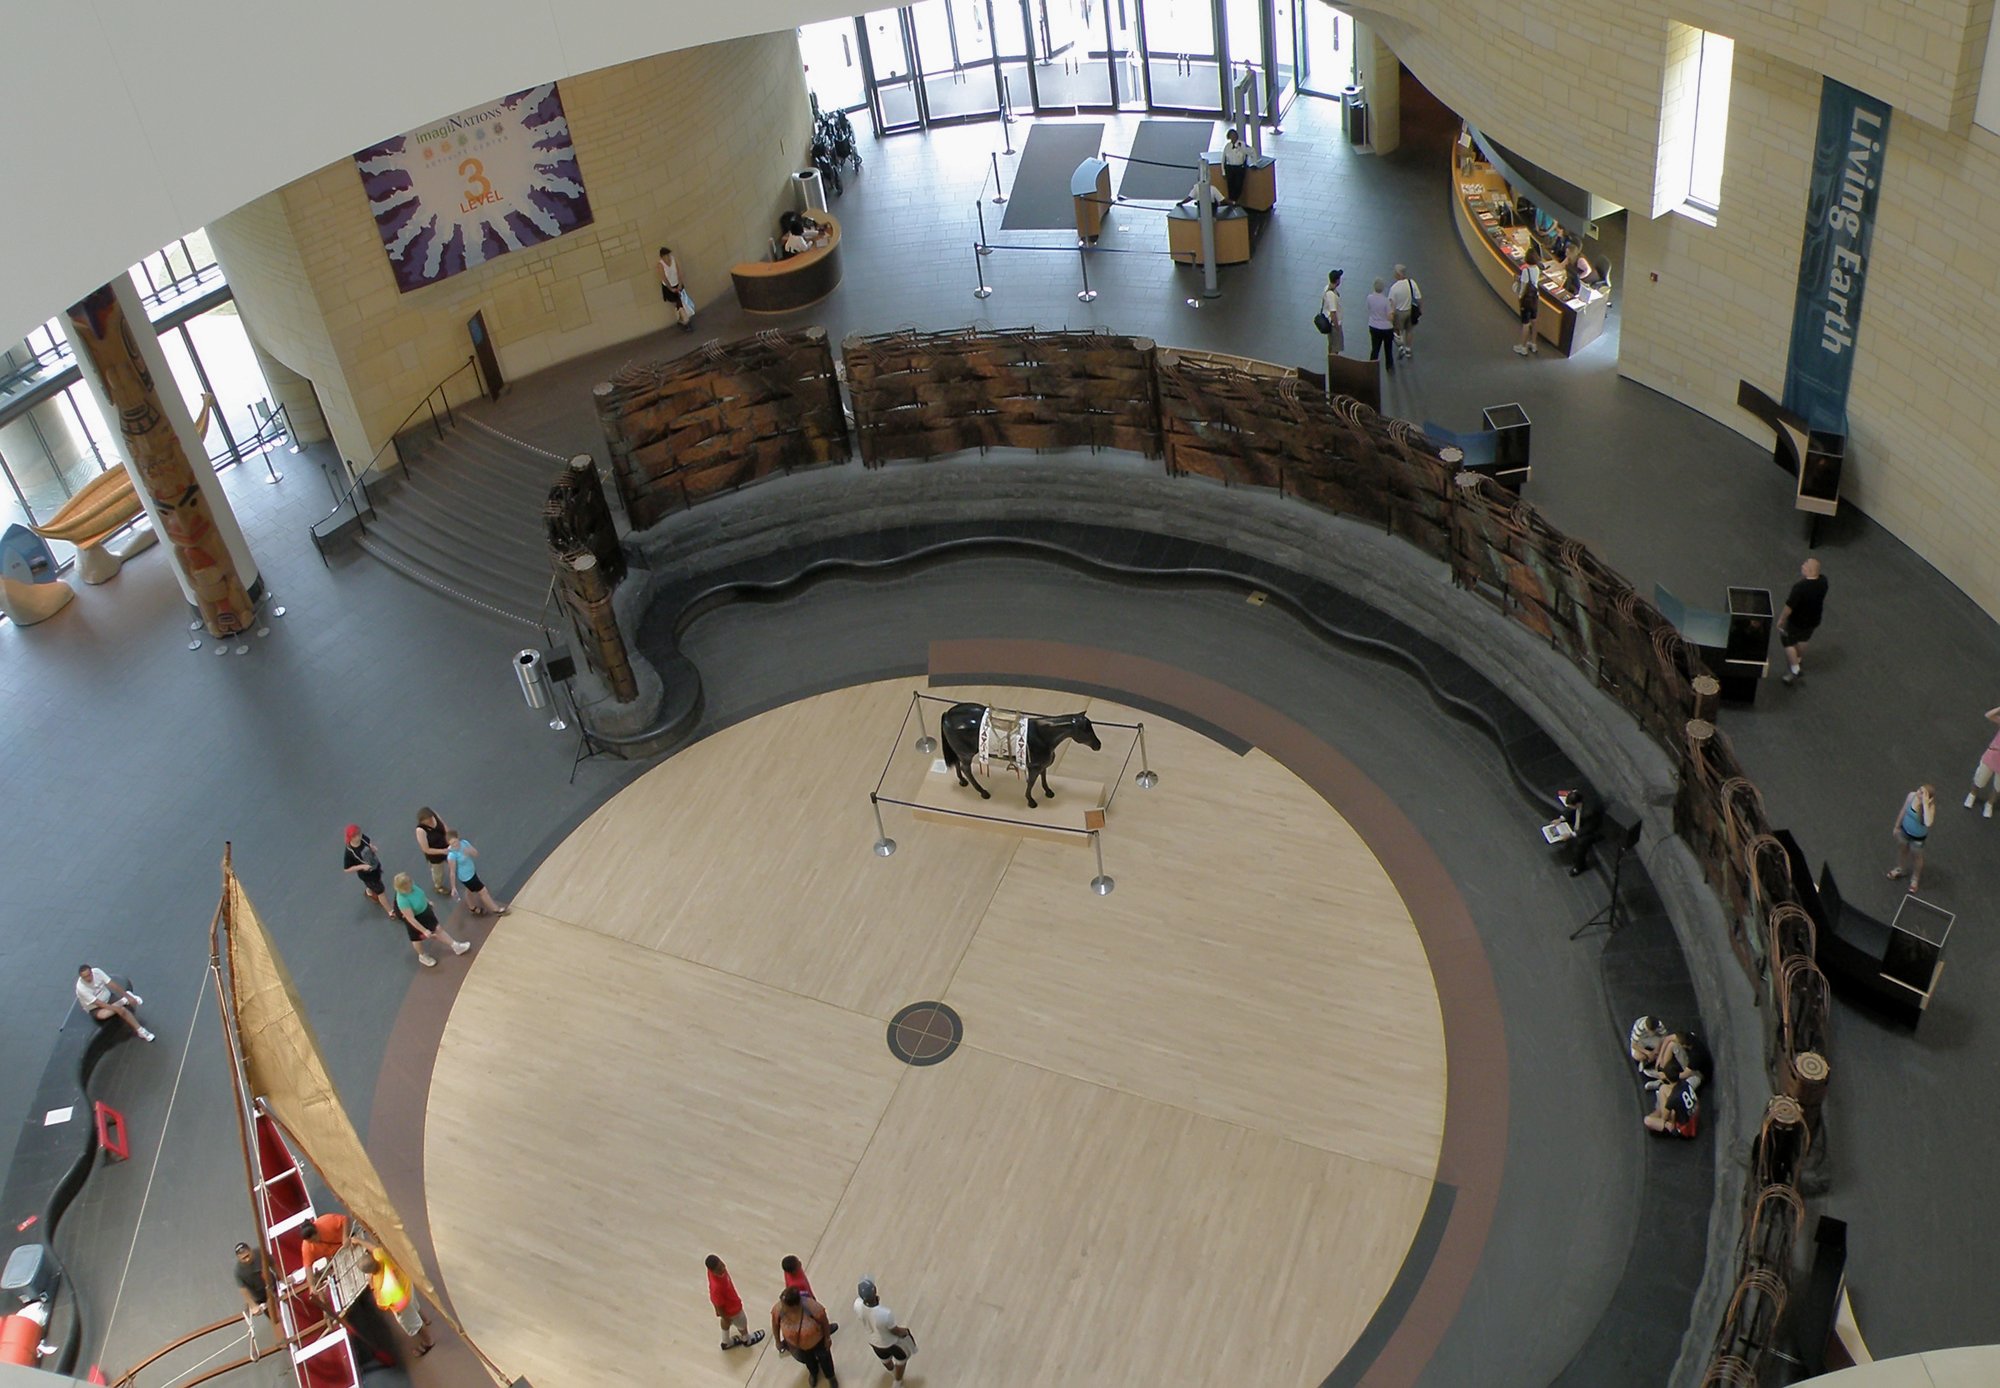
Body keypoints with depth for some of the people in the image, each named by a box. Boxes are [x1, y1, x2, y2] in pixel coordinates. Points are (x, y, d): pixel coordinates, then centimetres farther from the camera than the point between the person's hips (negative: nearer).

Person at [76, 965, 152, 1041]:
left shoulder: (96, 971, -18)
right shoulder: (81, 988, -29)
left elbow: (112, 985, -12)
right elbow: (98, 1003, -29)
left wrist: (127, 996, -11)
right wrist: (115, 1008, -32)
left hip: (108, 997, 4)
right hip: (96, 1008, -4)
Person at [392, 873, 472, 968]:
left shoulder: (410, 886, -21)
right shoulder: (403, 900, -42)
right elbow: (411, 919, -33)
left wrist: (427, 901, 21)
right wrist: (424, 930, -26)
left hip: (425, 910, 6)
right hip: (416, 920, -6)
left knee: (438, 928, 21)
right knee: (418, 939, 23)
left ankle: (455, 946, 39)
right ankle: (423, 956, 52)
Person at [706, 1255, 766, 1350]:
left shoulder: (717, 1268, -27)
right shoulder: (716, 1287, -47)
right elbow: (718, 1305, -28)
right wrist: (725, 1317, -9)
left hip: (728, 1299, 6)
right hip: (731, 1307, -6)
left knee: (726, 1321, 34)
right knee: (742, 1322, 26)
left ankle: (726, 1342, 61)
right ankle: (746, 1339, 58)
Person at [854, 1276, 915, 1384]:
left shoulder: (857, 1305, -33)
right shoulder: (886, 1314, -44)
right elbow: (896, 1331, -23)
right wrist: (905, 1331, -4)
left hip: (874, 1342, 5)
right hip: (891, 1343, -5)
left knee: (885, 1359, 38)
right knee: (902, 1358, 31)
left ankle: (892, 1372, 69)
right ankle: (898, 1383, 54)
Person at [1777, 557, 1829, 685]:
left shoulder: (1799, 587, -37)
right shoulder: (1823, 581, -16)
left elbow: (1789, 607, -28)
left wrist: (1781, 620, -14)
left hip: (1797, 621, -6)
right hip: (1814, 620, 6)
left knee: (1788, 642, 16)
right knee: (1802, 640, 30)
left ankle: (1795, 671, 17)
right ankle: (1797, 661, 53)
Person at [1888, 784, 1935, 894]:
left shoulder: (1930, 807, -38)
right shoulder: (1911, 796, -25)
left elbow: (1928, 823, -56)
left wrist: (1925, 804, -54)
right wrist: (1897, 826, 7)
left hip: (1918, 837, -4)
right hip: (1905, 830, 4)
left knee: (1916, 856, 24)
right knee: (1902, 849, 30)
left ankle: (1915, 879, 52)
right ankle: (1902, 869, 62)